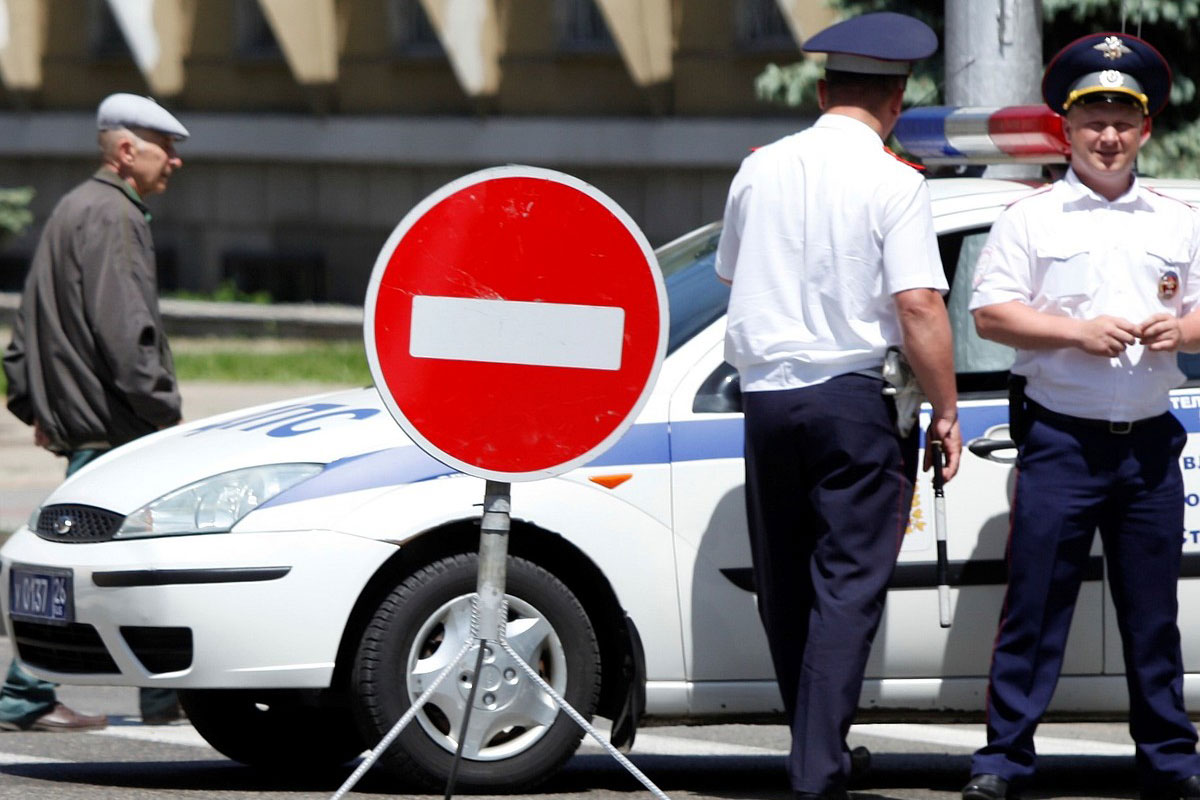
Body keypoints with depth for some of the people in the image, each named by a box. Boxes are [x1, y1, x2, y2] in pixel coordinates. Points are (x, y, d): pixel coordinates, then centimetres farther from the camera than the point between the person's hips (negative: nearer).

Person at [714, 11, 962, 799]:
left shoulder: (761, 169, 7)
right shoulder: (894, 184, -8)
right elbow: (918, 305, -15)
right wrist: (946, 410, -7)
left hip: (766, 396, 5)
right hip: (853, 398, -5)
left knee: (785, 587, 14)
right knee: (848, 585, -4)